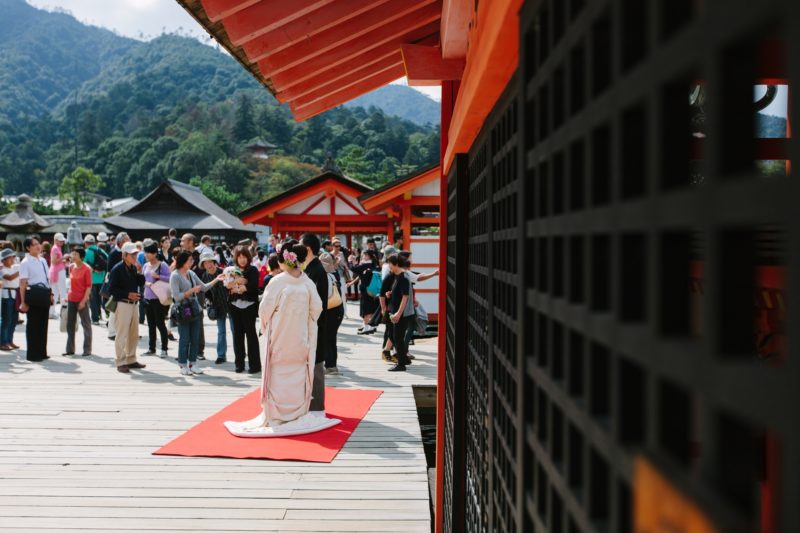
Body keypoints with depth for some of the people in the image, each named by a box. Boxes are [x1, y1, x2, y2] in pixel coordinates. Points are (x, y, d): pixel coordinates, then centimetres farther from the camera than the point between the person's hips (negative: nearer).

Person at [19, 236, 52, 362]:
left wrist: (50, 294, 15)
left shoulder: (43, 260, 13)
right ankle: (32, 354, 10)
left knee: (43, 323, 13)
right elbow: (23, 283, -13)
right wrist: (23, 301, -17)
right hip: (34, 294, -7)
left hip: (45, 294, 7)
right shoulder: (26, 263, -9)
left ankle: (42, 352, 24)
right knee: (33, 324, 1)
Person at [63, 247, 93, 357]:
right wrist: (68, 295, 11)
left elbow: (89, 286, -11)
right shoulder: (71, 267, 8)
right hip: (71, 299, 7)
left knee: (86, 324, 0)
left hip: (82, 300, -7)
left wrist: (84, 300, -16)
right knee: (70, 325, 10)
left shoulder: (86, 269, -10)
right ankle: (70, 349, 18)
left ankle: (87, 350, 6)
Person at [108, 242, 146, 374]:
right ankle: (121, 363, 1)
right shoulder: (117, 269, -12)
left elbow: (141, 283, 8)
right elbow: (111, 289, -14)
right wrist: (128, 294, -19)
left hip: (133, 304, 8)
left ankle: (131, 360, 24)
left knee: (134, 334, 14)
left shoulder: (133, 268, 11)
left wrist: (139, 271, -4)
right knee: (122, 334, -4)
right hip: (122, 304, -8)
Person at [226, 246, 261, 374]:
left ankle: (255, 364, 3)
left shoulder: (253, 270, 0)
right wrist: (237, 281, -16)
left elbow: (253, 286, -14)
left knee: (250, 332, -1)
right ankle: (239, 363, 14)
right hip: (235, 305, 4)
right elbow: (226, 284, 1)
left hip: (249, 305, -4)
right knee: (238, 333, 7)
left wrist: (236, 288, -6)